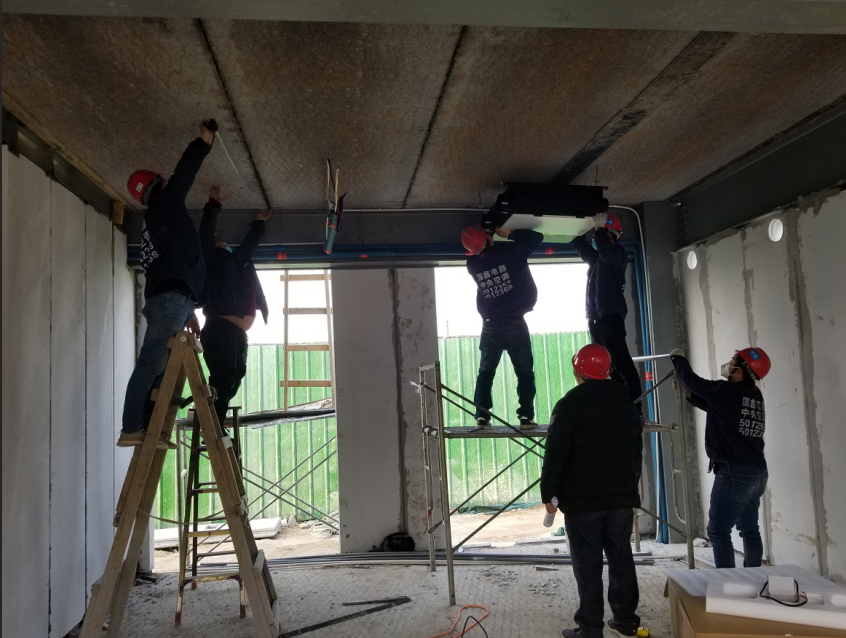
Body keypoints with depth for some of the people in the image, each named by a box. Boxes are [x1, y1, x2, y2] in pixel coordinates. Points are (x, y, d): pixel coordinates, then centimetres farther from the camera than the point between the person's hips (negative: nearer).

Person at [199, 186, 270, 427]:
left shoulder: (235, 262, 27)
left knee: (231, 380, 7)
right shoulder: (214, 261, 6)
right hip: (221, 330, -9)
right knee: (222, 380, -15)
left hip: (236, 333, 9)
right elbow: (205, 235, -4)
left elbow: (247, 245, 41)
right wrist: (213, 205, -3)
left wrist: (259, 223, 49)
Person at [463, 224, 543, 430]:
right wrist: (508, 233, 2)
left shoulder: (472, 264, 1)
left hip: (490, 326, 3)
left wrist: (491, 243, 15)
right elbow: (536, 237, 1)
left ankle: (481, 416, 8)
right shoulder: (508, 252, -10)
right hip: (515, 324, -3)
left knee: (485, 373, 14)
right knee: (525, 373, 7)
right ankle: (526, 416, 1)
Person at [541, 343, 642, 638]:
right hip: (622, 496, 6)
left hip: (582, 500, -6)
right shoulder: (627, 403, 9)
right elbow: (636, 450, 17)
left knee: (588, 564, -1)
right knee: (621, 558, 14)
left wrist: (548, 493, -6)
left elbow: (556, 454, -14)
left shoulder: (569, 405, -11)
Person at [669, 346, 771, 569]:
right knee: (750, 530, 15)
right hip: (757, 472, 9)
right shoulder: (754, 396, 10)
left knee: (719, 530, -4)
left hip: (734, 473, -9)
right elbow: (711, 405, 21)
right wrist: (689, 394, 19)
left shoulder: (726, 391, -15)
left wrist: (678, 358, 13)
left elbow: (692, 381, -3)